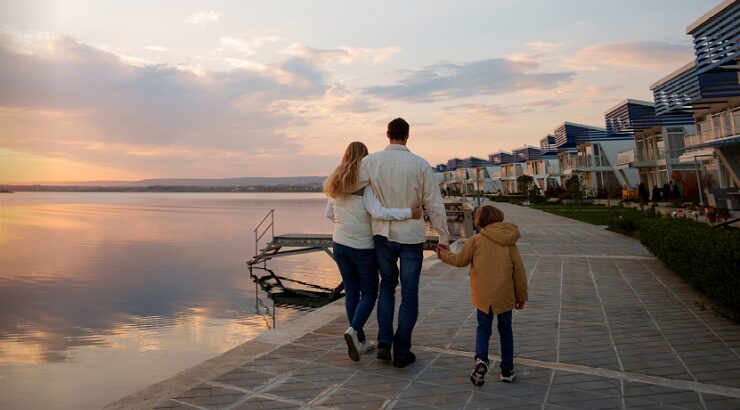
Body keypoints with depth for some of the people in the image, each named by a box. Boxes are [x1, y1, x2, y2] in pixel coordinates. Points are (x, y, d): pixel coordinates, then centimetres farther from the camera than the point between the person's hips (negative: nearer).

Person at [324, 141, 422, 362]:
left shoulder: (335, 184, 2)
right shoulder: (366, 184, -16)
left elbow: (329, 214, 10)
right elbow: (377, 212, -28)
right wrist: (408, 212, -27)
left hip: (340, 244, 5)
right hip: (363, 247, -5)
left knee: (351, 292, 13)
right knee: (369, 292, 9)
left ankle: (360, 341, 21)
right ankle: (354, 330, -12)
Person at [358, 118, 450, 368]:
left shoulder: (371, 161, -5)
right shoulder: (420, 165, -8)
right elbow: (434, 205, -5)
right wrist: (444, 238, 4)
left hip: (382, 235, 2)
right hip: (412, 238, -2)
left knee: (387, 285, 22)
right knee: (409, 294, 9)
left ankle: (384, 342, 12)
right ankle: (401, 352, 16)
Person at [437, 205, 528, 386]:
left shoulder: (476, 240, -6)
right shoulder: (510, 243, 1)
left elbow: (459, 260, 4)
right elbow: (519, 272, 3)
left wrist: (444, 254, 23)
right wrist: (521, 296, 12)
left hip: (483, 296, -2)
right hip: (505, 296, 2)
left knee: (483, 329, 12)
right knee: (505, 330, 17)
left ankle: (481, 359, -11)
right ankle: (507, 370, 22)